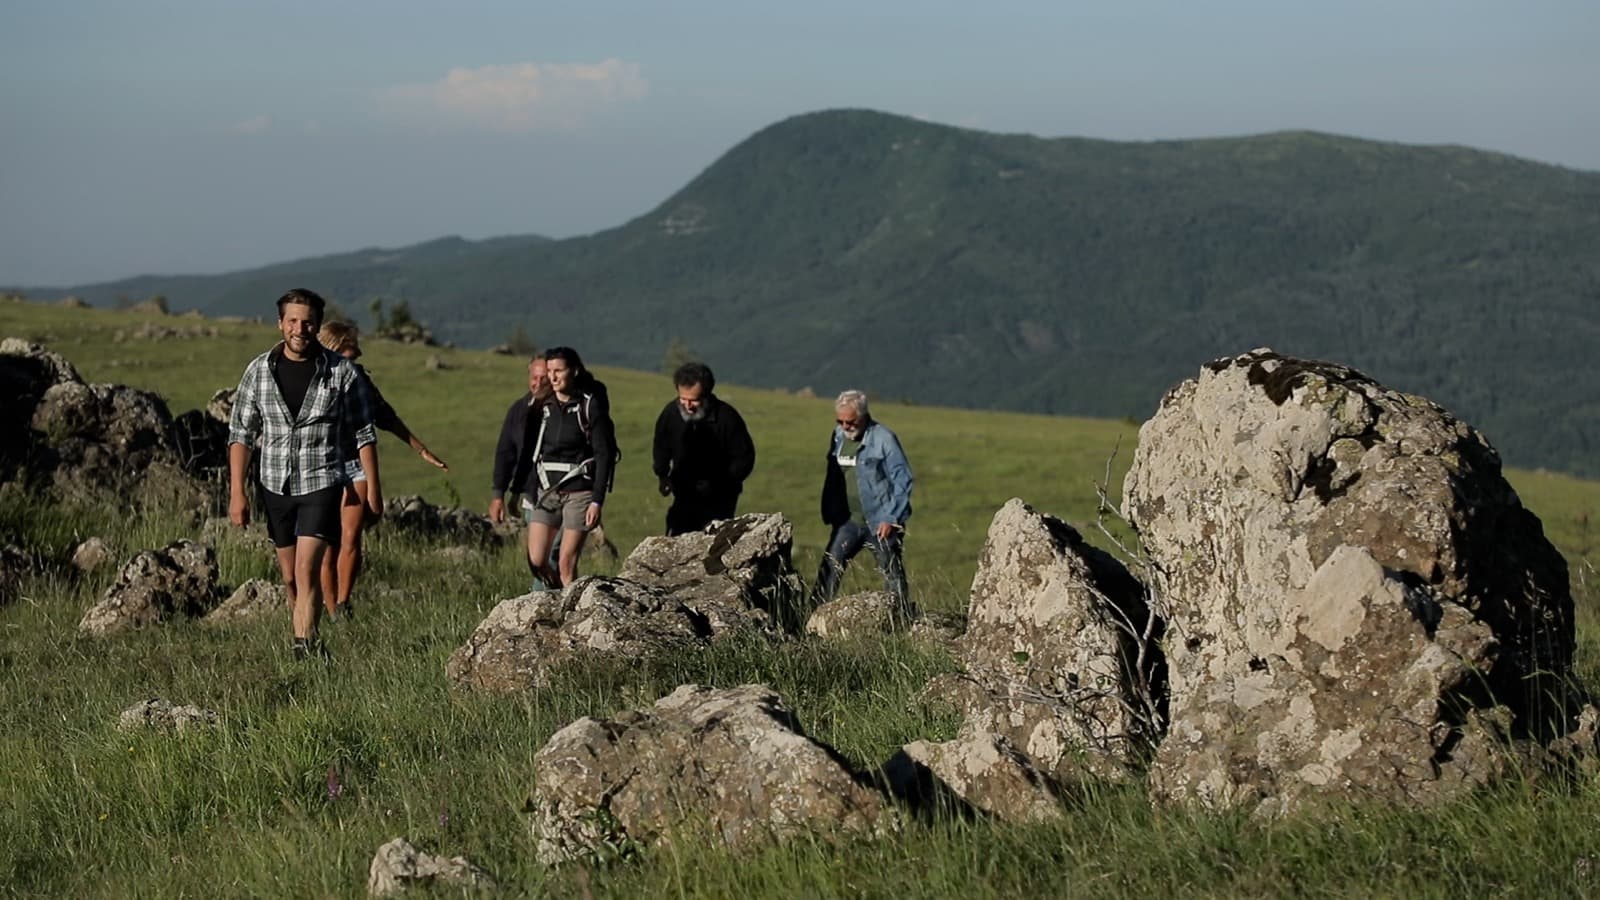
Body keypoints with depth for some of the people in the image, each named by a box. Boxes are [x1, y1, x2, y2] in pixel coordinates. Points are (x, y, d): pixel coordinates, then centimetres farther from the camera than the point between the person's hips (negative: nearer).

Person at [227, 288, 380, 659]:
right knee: (290, 578, 12)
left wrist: (373, 489, 1)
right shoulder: (259, 371, 0)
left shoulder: (341, 372, -5)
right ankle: (308, 642, 27)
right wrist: (236, 493, -3)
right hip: (275, 486, 3)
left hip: (321, 484, -3)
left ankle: (304, 647, -17)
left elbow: (363, 433, 2)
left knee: (307, 571, -16)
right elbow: (241, 433, 2)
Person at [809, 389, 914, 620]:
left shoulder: (883, 438, -11)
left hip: (881, 523, -5)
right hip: (848, 521, 5)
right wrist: (829, 513, 8)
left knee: (893, 576, 0)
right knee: (829, 571, -1)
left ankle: (906, 621, 6)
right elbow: (832, 478, 15)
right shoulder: (838, 437, 7)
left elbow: (902, 480, -10)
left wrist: (891, 518, -14)